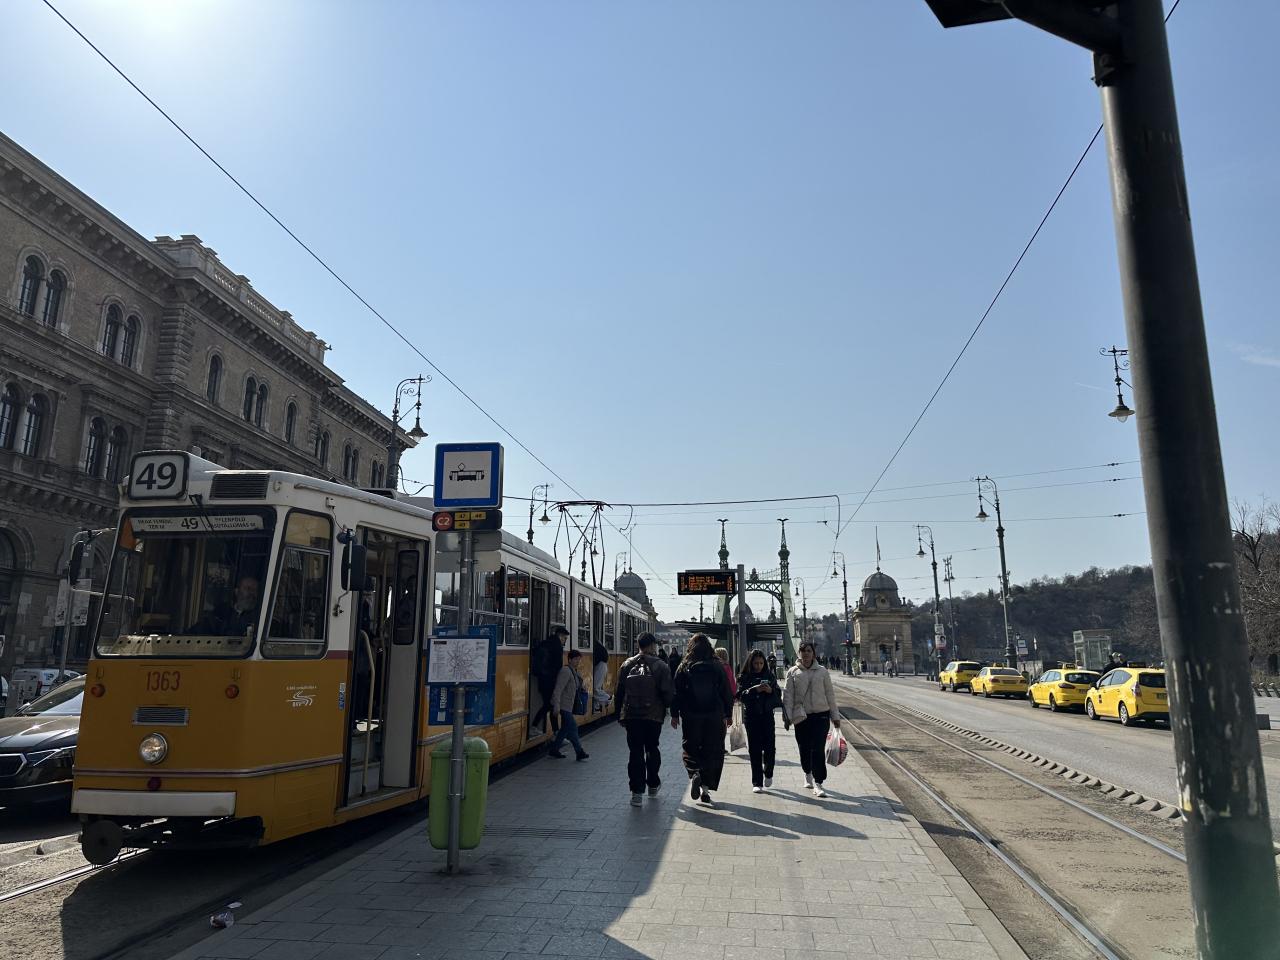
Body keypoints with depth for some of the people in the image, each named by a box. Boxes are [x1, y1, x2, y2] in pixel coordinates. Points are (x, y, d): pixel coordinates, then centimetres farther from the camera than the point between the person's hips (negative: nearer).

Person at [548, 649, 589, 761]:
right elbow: (558, 689, -22)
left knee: (565, 728, 13)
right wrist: (557, 706, -26)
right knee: (572, 727, -6)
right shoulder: (566, 671, -17)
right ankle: (579, 752, 1)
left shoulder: (574, 672, 13)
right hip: (563, 704, -10)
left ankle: (553, 750, 21)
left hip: (568, 705, 10)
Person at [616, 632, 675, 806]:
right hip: (654, 715, -1)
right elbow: (668, 692, -10)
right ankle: (653, 785, 29)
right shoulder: (660, 666, -7)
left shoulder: (627, 666, 3)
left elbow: (620, 692, 7)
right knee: (652, 749, 18)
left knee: (635, 752, 4)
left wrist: (620, 715, 14)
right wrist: (668, 708, 9)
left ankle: (637, 792, -1)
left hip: (631, 715, 1)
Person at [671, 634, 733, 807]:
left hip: (691, 716, 0)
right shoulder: (717, 667, 0)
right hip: (715, 716, 1)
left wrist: (675, 714, 6)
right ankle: (706, 788, 4)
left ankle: (694, 774, -16)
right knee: (713, 751, 7)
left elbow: (677, 692, -1)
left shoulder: (684, 667, -1)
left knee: (690, 748, 10)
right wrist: (727, 715, 10)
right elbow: (726, 693, 2)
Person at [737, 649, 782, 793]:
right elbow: (741, 695, -9)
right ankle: (757, 783, 6)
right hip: (751, 716, -1)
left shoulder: (770, 676, 7)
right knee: (754, 749, -2)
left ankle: (768, 774, 26)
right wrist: (754, 690, -23)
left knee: (769, 747, -3)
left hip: (767, 715, 1)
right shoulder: (744, 678, 1)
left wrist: (771, 690, -14)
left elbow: (778, 695, 6)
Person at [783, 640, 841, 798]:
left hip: (821, 715, -1)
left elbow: (830, 694, 8)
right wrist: (787, 716, -8)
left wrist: (835, 716, 9)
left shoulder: (822, 671, 4)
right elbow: (788, 696, 1)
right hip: (801, 716, 1)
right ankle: (808, 775, 36)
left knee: (818, 750, -8)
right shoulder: (793, 672, 3)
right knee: (804, 749, 10)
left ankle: (818, 783, -5)